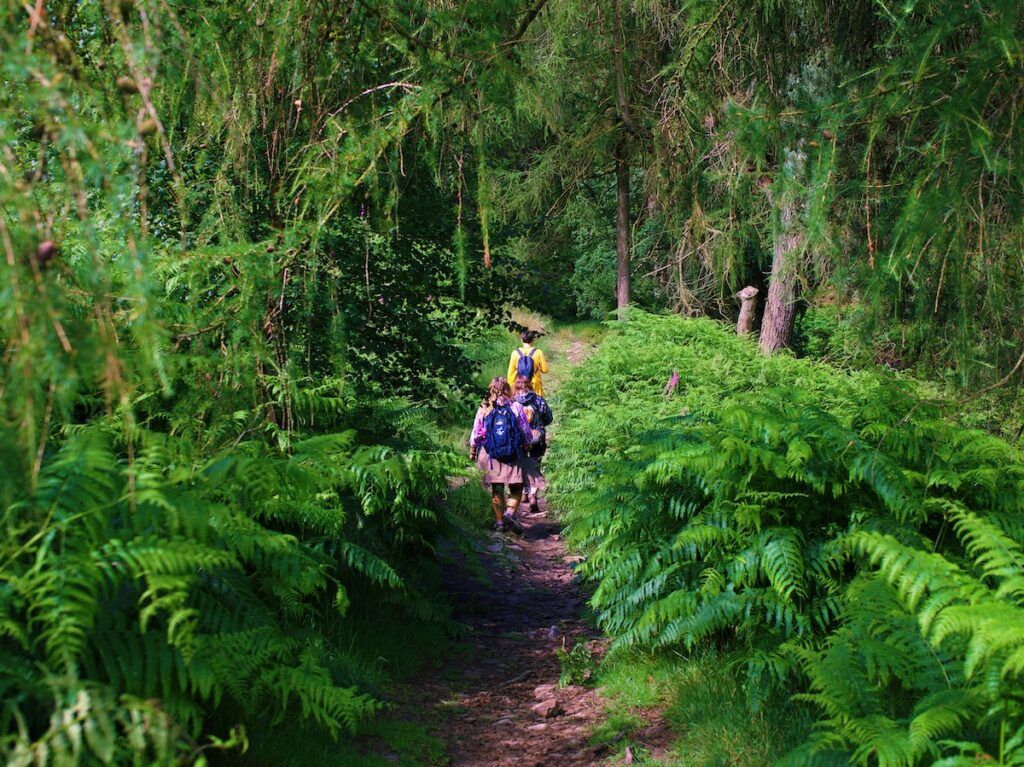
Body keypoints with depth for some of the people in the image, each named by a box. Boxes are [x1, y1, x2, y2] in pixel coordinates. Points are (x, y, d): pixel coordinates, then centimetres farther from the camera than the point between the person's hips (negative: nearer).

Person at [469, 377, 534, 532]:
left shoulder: (483, 409, -1)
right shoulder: (516, 407, -4)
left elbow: (476, 434, 3)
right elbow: (527, 433, 2)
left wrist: (472, 451, 20)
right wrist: (526, 445, 23)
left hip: (491, 455, 2)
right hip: (514, 455, -2)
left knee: (497, 490, 11)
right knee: (516, 488, 6)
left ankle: (499, 521, 12)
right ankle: (510, 512, -16)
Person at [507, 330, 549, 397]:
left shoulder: (515, 353, -7)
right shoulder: (538, 353, -11)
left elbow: (511, 372, -2)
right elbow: (545, 369, -3)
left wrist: (510, 386, 9)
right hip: (535, 388, -1)